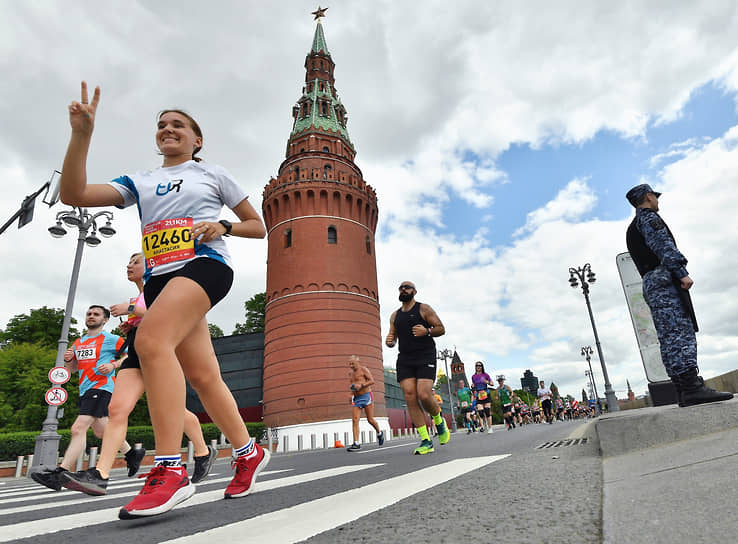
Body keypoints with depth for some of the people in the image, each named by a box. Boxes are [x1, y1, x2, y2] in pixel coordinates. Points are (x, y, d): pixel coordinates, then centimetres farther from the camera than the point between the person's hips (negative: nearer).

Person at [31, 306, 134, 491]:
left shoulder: (111, 339, 0)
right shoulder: (78, 343, 20)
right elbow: (72, 368, 27)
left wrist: (113, 365, -15)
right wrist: (68, 359, 6)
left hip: (101, 387, -8)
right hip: (85, 390, 8)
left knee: (78, 428, -18)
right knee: (101, 431, 14)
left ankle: (60, 474, -18)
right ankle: (131, 454, 31)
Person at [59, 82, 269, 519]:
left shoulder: (213, 174, 14)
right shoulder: (140, 183, 22)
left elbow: (258, 226, 15)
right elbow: (73, 194, 7)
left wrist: (223, 226, -5)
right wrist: (82, 133, -1)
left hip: (204, 264, -5)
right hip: (159, 279, 5)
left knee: (151, 340, -30)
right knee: (203, 375, 2)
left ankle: (170, 470, -29)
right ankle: (249, 453, 16)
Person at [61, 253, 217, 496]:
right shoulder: (136, 299, 27)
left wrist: (130, 309, -11)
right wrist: (128, 328, 15)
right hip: (136, 353, 8)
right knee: (117, 408, -10)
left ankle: (204, 452, 15)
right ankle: (99, 474, -15)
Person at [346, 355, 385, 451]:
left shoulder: (363, 369, -4)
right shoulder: (350, 373, 15)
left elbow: (372, 381, -12)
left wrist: (361, 385, -21)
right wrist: (353, 387, 12)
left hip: (366, 396, -6)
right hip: (356, 399, 6)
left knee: (370, 420, 1)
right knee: (354, 420, -10)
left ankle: (379, 433, 29)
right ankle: (356, 444, -11)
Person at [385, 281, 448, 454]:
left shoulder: (424, 309, 4)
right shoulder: (395, 315, 18)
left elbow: (441, 329, 2)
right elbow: (392, 335, 22)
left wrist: (426, 331, -18)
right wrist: (390, 341, -2)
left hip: (425, 357, -4)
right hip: (404, 360, 4)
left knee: (424, 395, -17)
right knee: (410, 398, -8)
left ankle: (439, 421, 16)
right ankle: (426, 441, -1)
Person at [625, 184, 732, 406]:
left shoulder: (632, 229, 30)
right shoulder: (648, 216, 2)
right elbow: (663, 245, -13)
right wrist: (682, 272, -19)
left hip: (650, 285, 9)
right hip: (664, 279, -9)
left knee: (670, 338, 3)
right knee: (681, 332, -17)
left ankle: (684, 393, 1)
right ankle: (692, 387, -25)